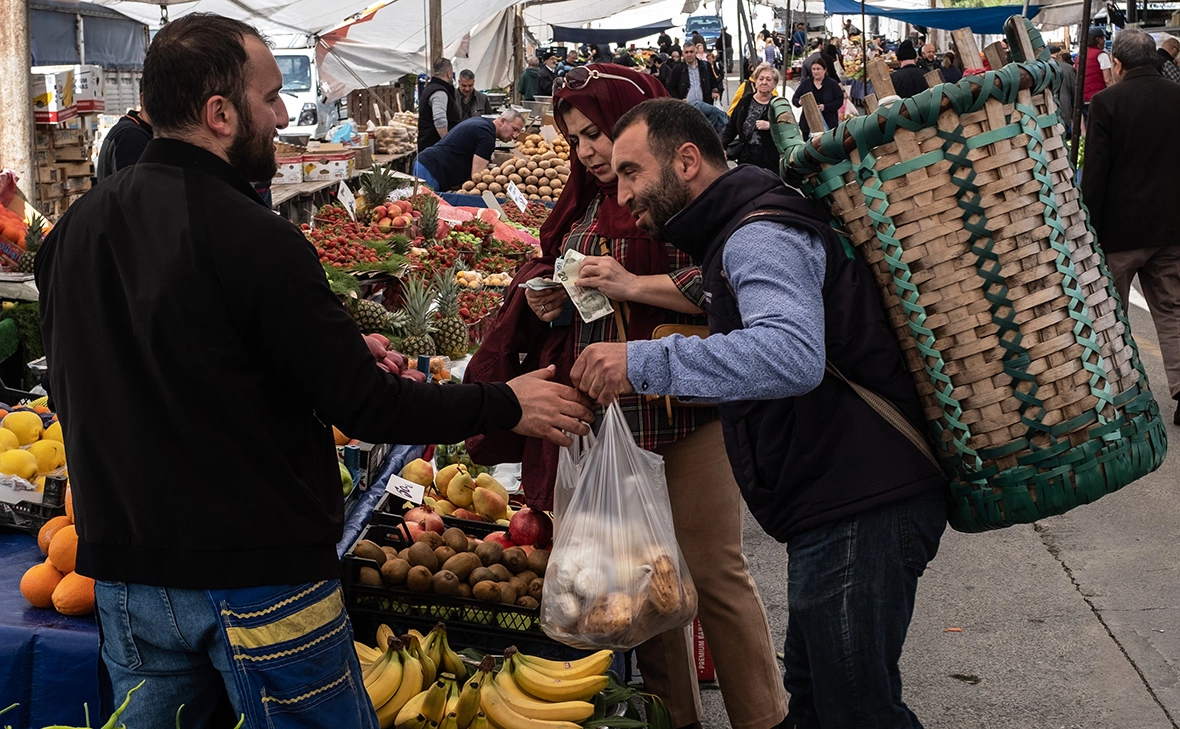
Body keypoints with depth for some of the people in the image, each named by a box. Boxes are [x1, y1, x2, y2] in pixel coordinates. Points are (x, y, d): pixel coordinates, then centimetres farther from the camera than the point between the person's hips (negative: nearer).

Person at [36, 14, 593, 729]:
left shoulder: (76, 227, 2)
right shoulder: (254, 240, -20)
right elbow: (363, 404, -17)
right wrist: (507, 406, -2)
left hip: (122, 572, 7)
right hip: (257, 580, -6)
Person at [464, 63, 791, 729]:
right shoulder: (585, 205, 17)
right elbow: (549, 282, 29)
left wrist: (635, 285, -19)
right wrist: (547, 302, 6)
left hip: (684, 418, -7)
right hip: (606, 418, 7)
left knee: (712, 573, -1)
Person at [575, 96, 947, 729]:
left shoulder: (760, 235, -15)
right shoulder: (740, 233, 19)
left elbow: (793, 354, -33)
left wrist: (644, 363, -33)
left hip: (859, 511, -11)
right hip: (838, 509, 11)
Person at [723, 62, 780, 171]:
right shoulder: (745, 101, 5)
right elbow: (731, 128, 10)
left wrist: (770, 126, -22)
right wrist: (722, 147, -2)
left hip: (769, 163, -2)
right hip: (745, 160, 2)